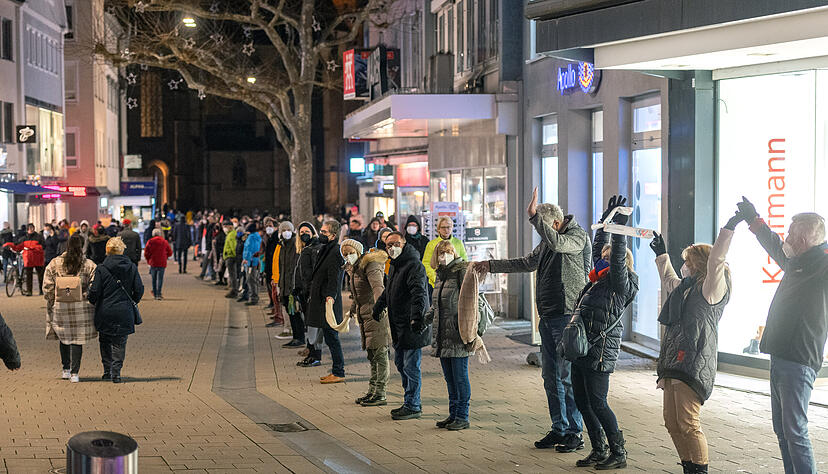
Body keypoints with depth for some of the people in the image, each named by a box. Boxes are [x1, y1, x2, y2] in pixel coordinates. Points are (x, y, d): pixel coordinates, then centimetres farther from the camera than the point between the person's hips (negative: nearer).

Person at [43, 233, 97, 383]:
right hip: (82, 307, -2)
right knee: (78, 339, 4)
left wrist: (51, 304, 10)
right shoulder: (89, 265, -4)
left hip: (60, 306, 2)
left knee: (64, 337, 18)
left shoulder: (54, 263, 1)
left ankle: (66, 369, 19)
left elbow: (47, 287, 1)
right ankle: (74, 373, 2)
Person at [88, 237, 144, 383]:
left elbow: (94, 291, -9)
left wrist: (92, 302, 11)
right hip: (124, 312, 1)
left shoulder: (101, 269, -8)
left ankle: (107, 370, 16)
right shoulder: (132, 267, -1)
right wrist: (132, 303, 18)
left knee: (105, 341, 17)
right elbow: (139, 290, 1)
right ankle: (116, 371, 0)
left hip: (105, 312, -1)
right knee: (119, 343, 8)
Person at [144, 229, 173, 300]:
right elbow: (170, 253, 3)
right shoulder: (165, 242, -1)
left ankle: (155, 293, 19)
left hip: (153, 263, 1)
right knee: (160, 278, -1)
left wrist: (149, 260, 14)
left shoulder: (150, 242, -2)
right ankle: (159, 294, -13)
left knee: (154, 279, 14)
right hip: (162, 263, -1)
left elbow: (146, 253, -2)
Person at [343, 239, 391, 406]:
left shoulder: (370, 265, -12)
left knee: (379, 353, -7)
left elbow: (377, 286, -30)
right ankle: (372, 391, 19)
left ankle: (380, 395, -5)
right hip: (365, 315, 9)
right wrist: (352, 309, 42)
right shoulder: (352, 268, 17)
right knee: (372, 354, 13)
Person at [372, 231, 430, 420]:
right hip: (399, 326, 10)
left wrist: (417, 316, -41)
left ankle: (413, 406, 5)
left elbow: (419, 293, -29)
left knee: (410, 366, -4)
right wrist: (378, 307, 41)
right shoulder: (394, 266, 15)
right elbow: (388, 291, 32)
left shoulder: (413, 265, -16)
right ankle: (411, 402, 26)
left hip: (413, 326, -10)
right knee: (400, 363, 16)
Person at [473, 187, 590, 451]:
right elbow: (527, 263, 28)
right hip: (548, 317, 9)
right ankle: (559, 429, 19)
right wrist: (491, 266, 28)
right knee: (551, 377, 11)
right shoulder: (547, 242, 18)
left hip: (567, 316, -9)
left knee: (567, 377, -7)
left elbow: (556, 243, -29)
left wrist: (534, 216, -30)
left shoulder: (577, 236, -8)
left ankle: (575, 432, 1)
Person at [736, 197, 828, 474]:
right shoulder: (795, 263, 15)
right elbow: (775, 247, 34)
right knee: (782, 429, 13)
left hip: (799, 363, -9)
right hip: (780, 358, 9)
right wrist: (753, 220, 42)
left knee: (795, 431, -10)